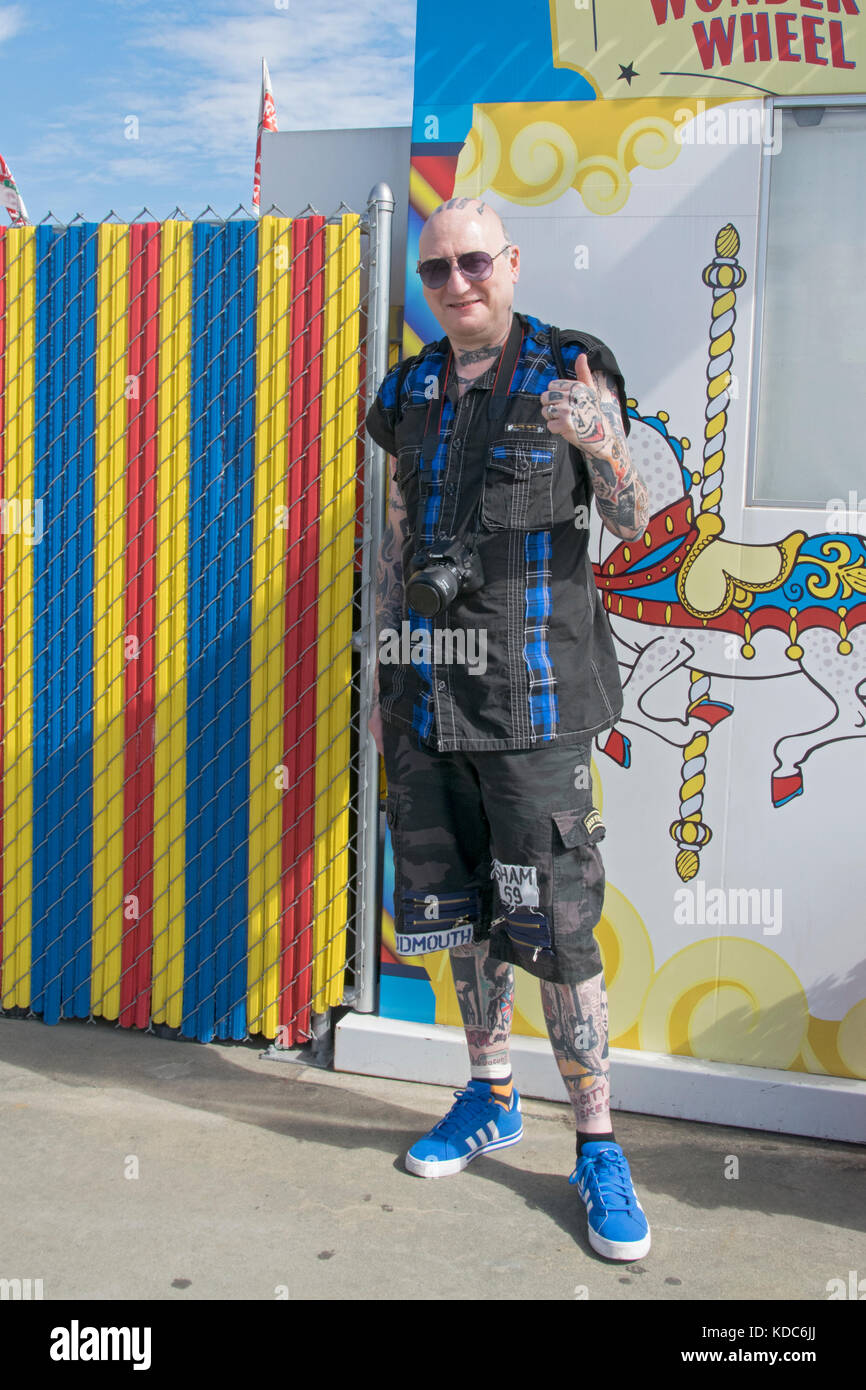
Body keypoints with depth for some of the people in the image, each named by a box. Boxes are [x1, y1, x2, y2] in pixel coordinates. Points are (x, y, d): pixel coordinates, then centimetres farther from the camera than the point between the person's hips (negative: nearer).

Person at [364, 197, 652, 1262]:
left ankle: (597, 1147, 12)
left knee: (554, 924, -4)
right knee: (459, 911, 13)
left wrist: (599, 442, -25)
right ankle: (490, 1099, 32)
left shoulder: (568, 376, -2)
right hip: (427, 689, 5)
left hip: (530, 692, -5)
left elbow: (642, 524, -5)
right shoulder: (410, 394, 11)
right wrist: (381, 680, 16)